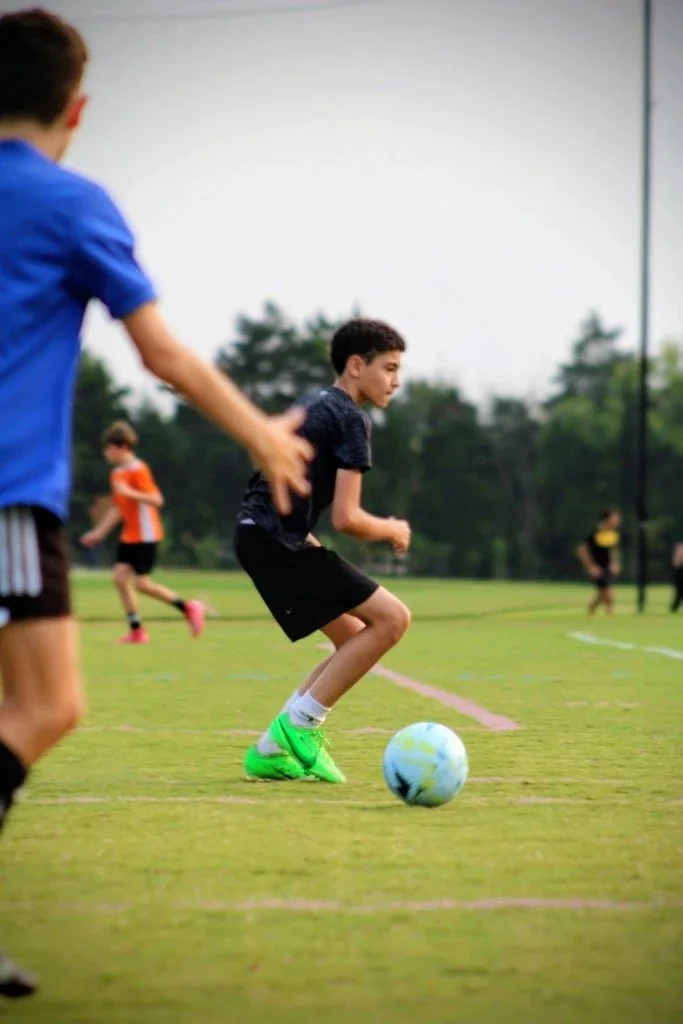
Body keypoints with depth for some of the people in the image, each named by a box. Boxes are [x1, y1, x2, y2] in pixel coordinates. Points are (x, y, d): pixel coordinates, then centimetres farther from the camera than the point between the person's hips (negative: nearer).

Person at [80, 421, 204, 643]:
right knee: (120, 577, -3)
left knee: (141, 583, -9)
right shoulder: (117, 473, 12)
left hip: (146, 535, -8)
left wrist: (130, 492, -30)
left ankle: (188, 608, 6)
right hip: (129, 536, 8)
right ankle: (137, 631, 1)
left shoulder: (138, 470, -14)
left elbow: (156, 500, -21)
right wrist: (99, 532, 21)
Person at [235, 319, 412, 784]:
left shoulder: (317, 405, 21)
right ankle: (298, 726, -9)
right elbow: (346, 518, -15)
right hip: (278, 540, -10)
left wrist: (306, 541, 25)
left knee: (356, 639, 14)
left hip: (259, 536, 10)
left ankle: (273, 751, 11)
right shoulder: (351, 418, -9)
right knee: (392, 617, -11)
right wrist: (393, 531, 3)